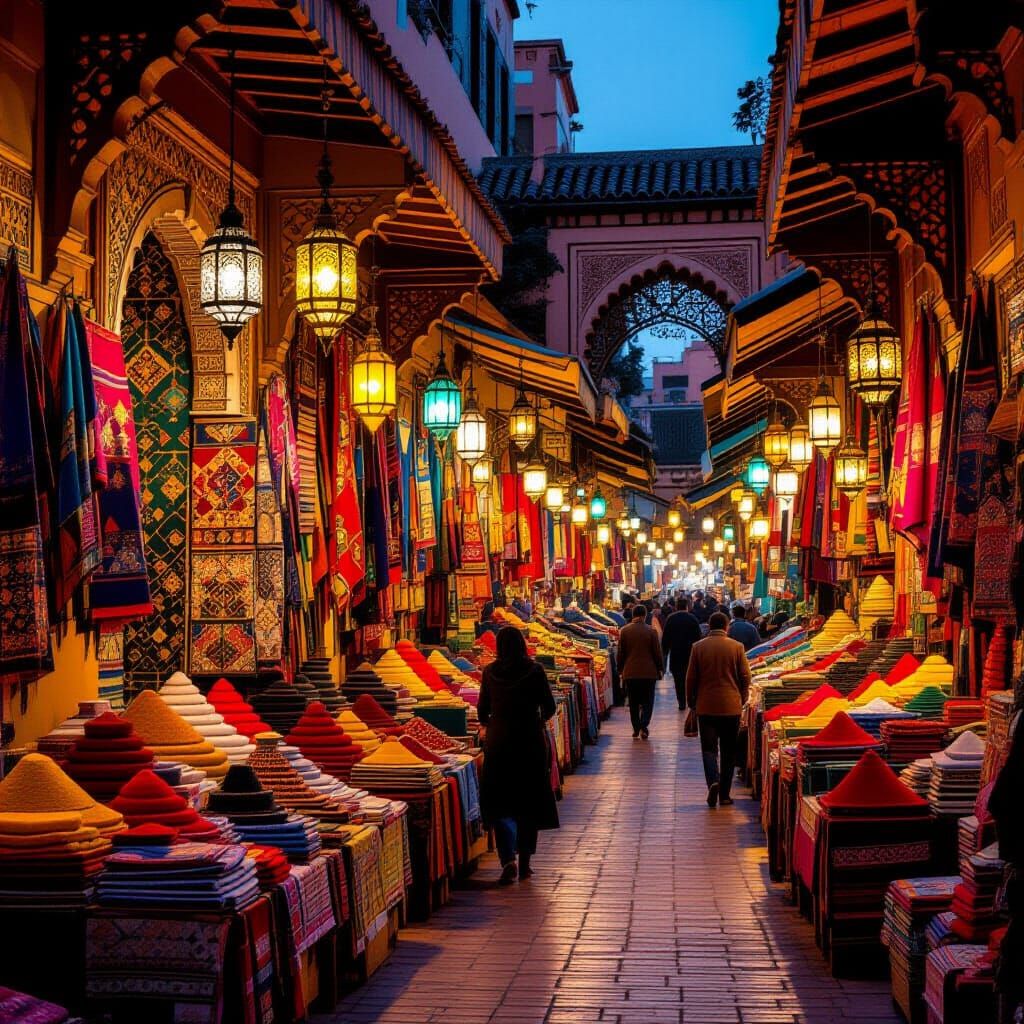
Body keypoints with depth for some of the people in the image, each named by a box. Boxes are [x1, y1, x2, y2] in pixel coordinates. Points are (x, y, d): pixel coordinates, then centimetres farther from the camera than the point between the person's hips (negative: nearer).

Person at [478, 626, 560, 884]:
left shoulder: (490, 672, -4)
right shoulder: (534, 671, -7)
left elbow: (482, 711, 2)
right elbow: (549, 708, -3)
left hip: (498, 744, 0)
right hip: (531, 743, 0)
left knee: (499, 804, 4)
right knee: (529, 803, 13)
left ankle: (508, 859, -15)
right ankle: (525, 861, 18)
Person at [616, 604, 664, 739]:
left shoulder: (624, 631, -1)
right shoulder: (651, 631, -7)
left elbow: (620, 653, 3)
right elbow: (657, 652, -3)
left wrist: (620, 670, 14)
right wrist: (660, 669, 10)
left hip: (630, 672, 2)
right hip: (649, 672, -2)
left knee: (634, 703, 11)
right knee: (647, 701, 6)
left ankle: (636, 729, 13)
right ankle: (644, 726, -8)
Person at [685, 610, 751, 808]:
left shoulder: (698, 647, -2)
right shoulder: (737, 647, -3)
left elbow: (691, 678, 1)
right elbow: (745, 677, 0)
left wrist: (691, 702, 13)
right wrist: (742, 699, 15)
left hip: (705, 707, 0)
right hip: (731, 707, 0)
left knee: (709, 748, 4)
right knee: (728, 751, 9)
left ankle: (713, 781, -21)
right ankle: (724, 795, 10)